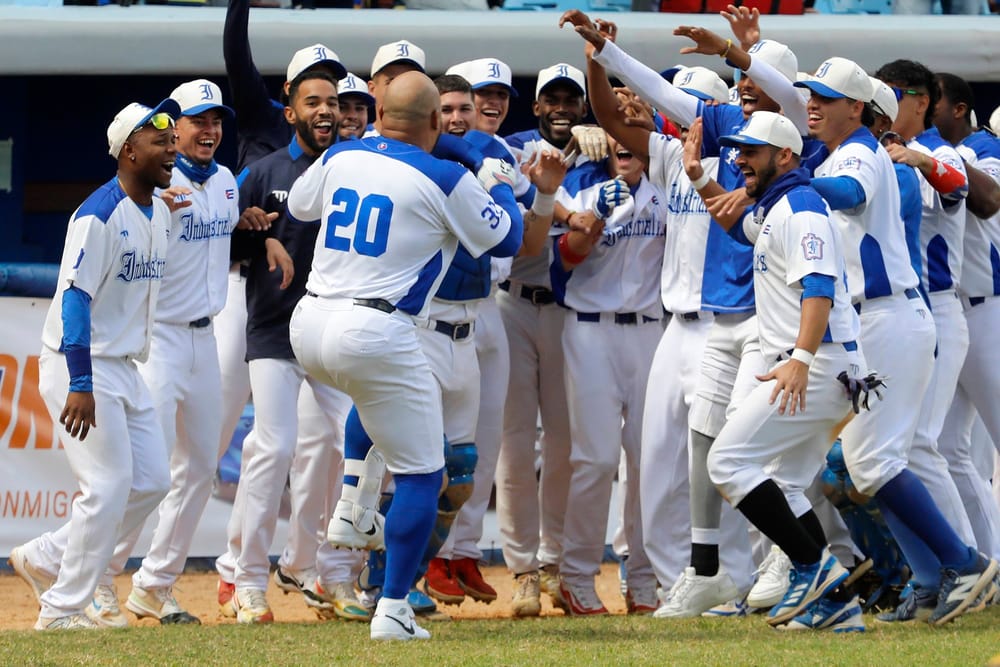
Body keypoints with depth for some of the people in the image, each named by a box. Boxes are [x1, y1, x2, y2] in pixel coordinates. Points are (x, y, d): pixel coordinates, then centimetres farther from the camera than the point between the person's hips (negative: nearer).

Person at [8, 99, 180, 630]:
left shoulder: (159, 212, 9)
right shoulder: (100, 216, -18)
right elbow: (75, 298, -23)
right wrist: (80, 386, -28)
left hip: (125, 369, 9)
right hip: (79, 365, -9)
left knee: (151, 481, 7)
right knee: (109, 485, -11)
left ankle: (44, 559, 17)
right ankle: (62, 610, -3)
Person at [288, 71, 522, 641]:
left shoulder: (340, 159, 6)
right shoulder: (446, 180, -8)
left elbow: (299, 206, 29)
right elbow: (507, 242, 5)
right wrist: (499, 190, 24)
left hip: (308, 330, 6)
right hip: (376, 336, -6)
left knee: (374, 387, 40)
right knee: (420, 475, 5)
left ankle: (352, 504, 24)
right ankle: (393, 611, -1)